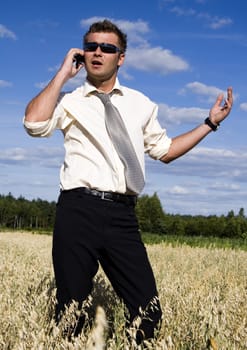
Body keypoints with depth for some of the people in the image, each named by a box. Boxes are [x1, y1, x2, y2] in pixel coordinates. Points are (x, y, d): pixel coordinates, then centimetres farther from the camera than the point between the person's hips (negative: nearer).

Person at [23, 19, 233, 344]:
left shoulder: (141, 104, 19)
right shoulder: (69, 101, 8)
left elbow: (164, 150, 28)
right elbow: (35, 123, -12)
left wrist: (210, 123, 24)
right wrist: (63, 73, -3)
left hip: (122, 216, 3)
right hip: (78, 210, -3)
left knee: (148, 312, -2)